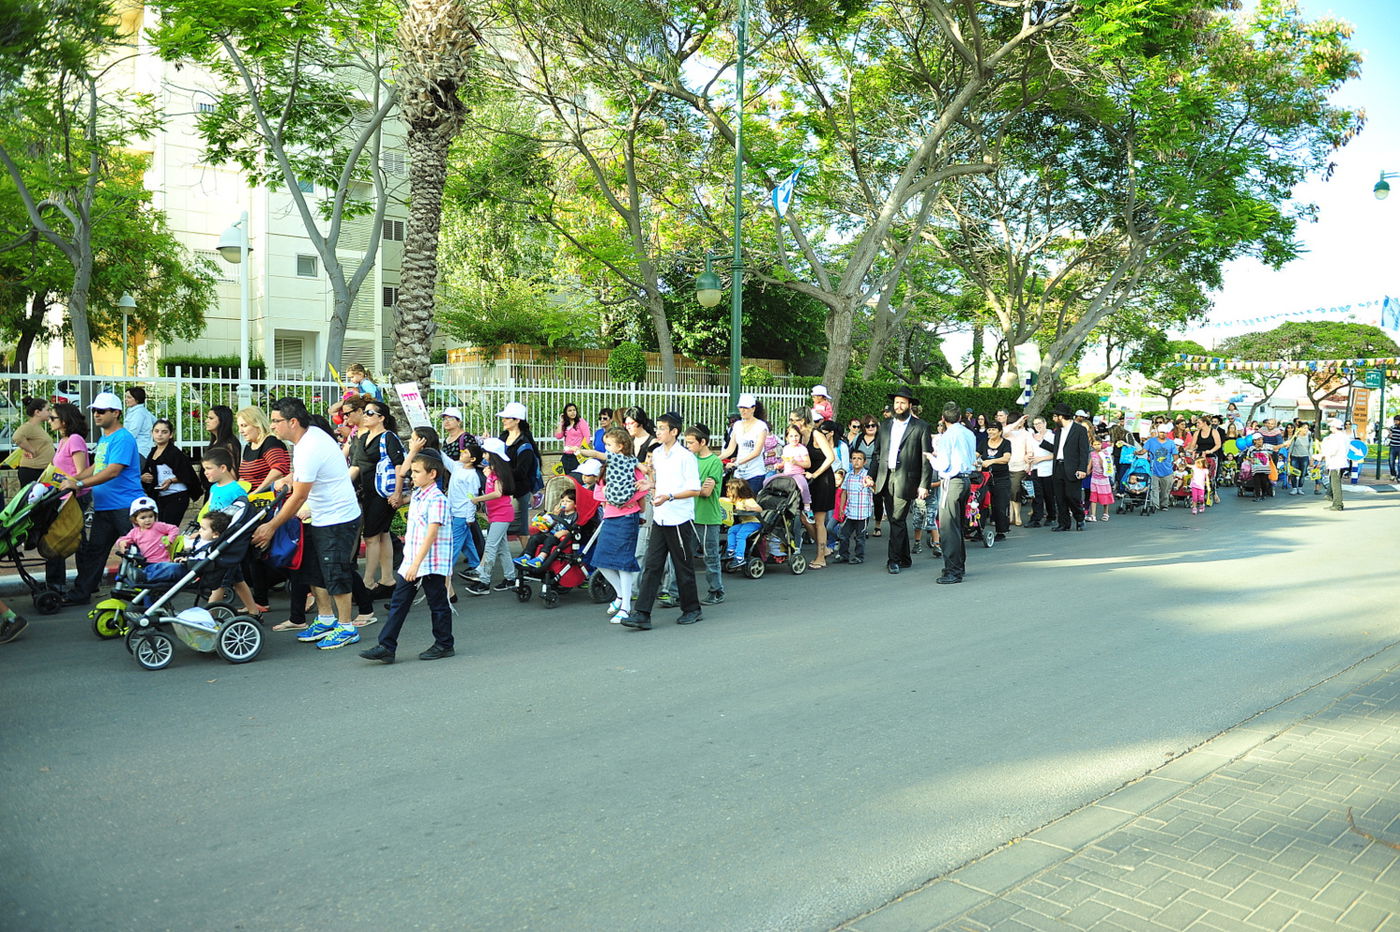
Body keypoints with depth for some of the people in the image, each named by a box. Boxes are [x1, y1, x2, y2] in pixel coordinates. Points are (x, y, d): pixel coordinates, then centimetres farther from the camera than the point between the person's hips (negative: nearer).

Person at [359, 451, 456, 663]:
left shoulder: (437, 499, -17)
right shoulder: (416, 496, 11)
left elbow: (431, 534, -22)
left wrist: (416, 564, -25)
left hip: (432, 563, -9)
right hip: (411, 561, 9)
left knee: (437, 604, 5)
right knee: (399, 603, 6)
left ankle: (444, 644, 19)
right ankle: (386, 647, 8)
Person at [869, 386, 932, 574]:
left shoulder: (920, 427, 0)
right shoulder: (885, 426, 15)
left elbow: (926, 458, -3)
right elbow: (878, 453, 18)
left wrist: (924, 485, -9)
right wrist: (873, 477, 10)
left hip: (905, 480, -5)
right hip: (886, 479, 5)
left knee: (898, 520, -9)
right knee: (895, 520, 9)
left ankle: (894, 559, -2)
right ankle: (905, 558, 19)